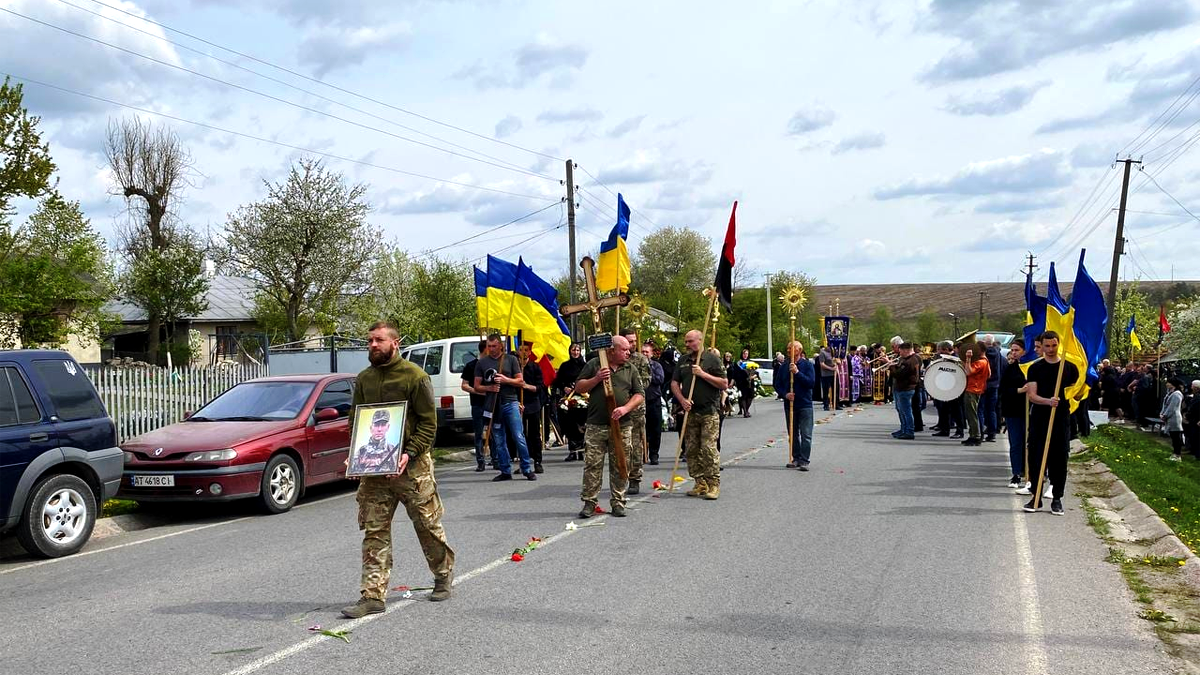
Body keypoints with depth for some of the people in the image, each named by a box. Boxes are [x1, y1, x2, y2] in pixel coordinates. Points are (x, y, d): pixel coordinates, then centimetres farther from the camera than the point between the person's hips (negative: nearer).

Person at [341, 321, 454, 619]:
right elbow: (355, 420, 16)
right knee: (374, 531, 1)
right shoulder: (364, 379, 8)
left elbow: (429, 422, -8)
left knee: (428, 525, 8)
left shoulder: (415, 376, -8)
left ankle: (444, 575, 31)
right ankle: (373, 595, 4)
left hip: (412, 464, -4)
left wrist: (409, 454, -19)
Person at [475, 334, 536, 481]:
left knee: (519, 437, -7)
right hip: (493, 405, 2)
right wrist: (489, 388, -10)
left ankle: (527, 469, 0)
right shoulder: (482, 362, 10)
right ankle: (505, 471, 13)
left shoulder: (511, 359, 6)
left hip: (510, 403, -2)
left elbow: (521, 382, 5)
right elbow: (477, 386, 10)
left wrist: (506, 380, -12)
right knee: (499, 441, 5)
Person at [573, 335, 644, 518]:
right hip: (595, 425, -2)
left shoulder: (630, 369, 11)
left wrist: (625, 409, -9)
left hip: (622, 427, 2)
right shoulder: (594, 364, 5)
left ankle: (617, 503, 14)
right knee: (592, 465, -2)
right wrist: (596, 379, -9)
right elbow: (579, 388, 6)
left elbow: (640, 395, 8)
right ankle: (589, 503, 6)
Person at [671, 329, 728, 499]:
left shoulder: (712, 359, 0)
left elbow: (724, 384, -5)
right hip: (690, 412, 5)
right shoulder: (683, 361, 15)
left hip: (709, 413, -5)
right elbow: (674, 383, 13)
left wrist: (703, 374, -12)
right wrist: (682, 399, -4)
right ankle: (700, 484, 13)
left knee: (709, 449, -10)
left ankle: (713, 485, -5)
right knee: (691, 450, 5)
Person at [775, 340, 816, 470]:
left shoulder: (807, 365, -2)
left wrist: (797, 372, -18)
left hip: (805, 404, -4)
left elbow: (811, 382, -12)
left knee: (806, 435, -6)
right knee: (793, 434, 10)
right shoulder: (784, 367, 7)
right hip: (789, 404, 4)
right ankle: (796, 458, 20)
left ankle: (804, 460, -4)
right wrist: (785, 394, -9)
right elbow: (777, 384, 9)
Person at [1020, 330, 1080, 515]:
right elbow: (1032, 395, -7)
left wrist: (1071, 392, 2)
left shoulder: (1070, 367, 6)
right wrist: (1048, 401, -23)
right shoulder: (1035, 368, 3)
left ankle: (1057, 498, 11)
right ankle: (1036, 497, 10)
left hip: (1061, 418, 0)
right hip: (1039, 418, 0)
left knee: (1059, 459, 1)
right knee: (1036, 458, 0)